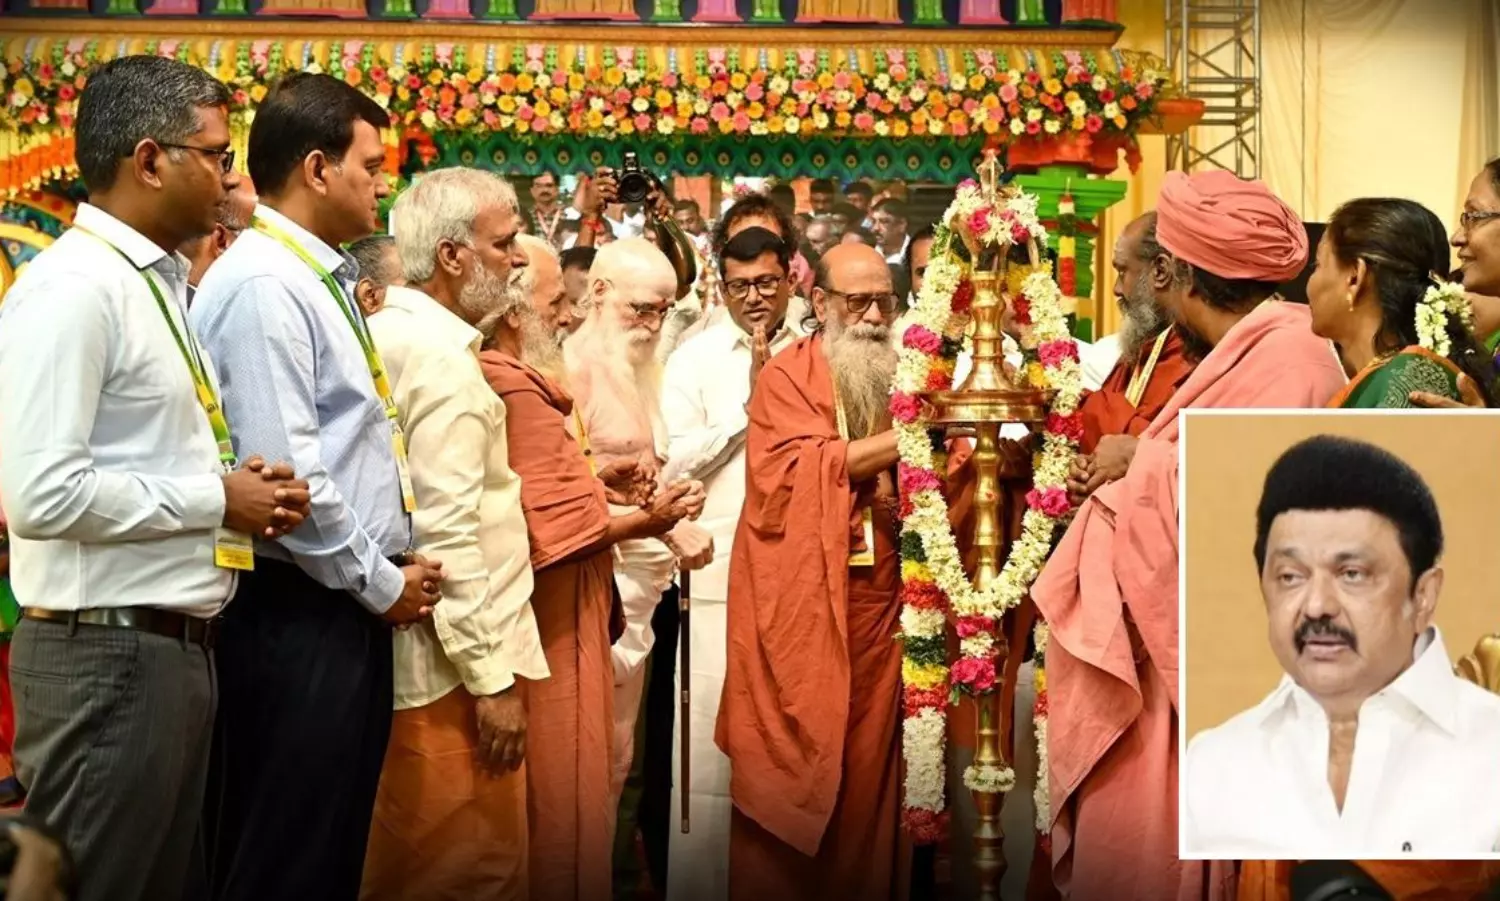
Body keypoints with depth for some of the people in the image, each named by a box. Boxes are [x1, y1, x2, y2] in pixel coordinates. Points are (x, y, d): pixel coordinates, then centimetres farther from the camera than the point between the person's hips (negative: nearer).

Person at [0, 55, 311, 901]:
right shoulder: (72, 288, -16)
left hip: (181, 645, 10)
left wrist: (242, 488, 3)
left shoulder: (163, 285, 13)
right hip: (107, 658, -9)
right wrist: (217, 499, -15)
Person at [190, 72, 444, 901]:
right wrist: (380, 583, -12)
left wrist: (390, 570, 10)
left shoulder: (321, 281, 15)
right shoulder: (261, 285, -15)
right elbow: (282, 469, -22)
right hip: (295, 612, -9)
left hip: (349, 605, 10)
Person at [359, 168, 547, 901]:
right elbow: (446, 533, -22)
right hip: (452, 664, -10)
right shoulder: (443, 358, -16)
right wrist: (491, 675, -19)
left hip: (397, 653, 10)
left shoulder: (384, 336, 12)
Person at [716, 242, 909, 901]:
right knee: (790, 771, 1)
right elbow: (799, 466, -17)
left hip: (879, 602, 4)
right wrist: (904, 439, -17)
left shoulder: (898, 378, 13)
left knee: (867, 768, 8)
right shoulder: (786, 375, -2)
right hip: (799, 607, -4)